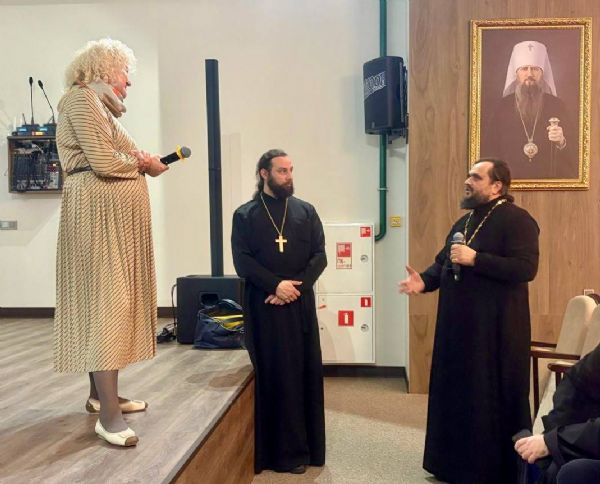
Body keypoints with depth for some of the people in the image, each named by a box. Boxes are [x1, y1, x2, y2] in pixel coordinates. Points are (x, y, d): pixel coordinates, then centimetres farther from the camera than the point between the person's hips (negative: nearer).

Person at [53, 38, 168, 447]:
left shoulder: (99, 104, 24)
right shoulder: (82, 97, -6)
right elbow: (103, 162, -17)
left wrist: (143, 163, 4)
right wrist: (143, 164, -2)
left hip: (117, 214, 10)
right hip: (99, 212, -10)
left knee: (114, 298, 10)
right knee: (106, 301, -12)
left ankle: (101, 393, 19)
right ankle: (109, 414, -10)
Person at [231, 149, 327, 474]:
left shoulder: (306, 211, 9)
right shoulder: (245, 215, 3)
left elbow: (319, 256, 2)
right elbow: (242, 261, -5)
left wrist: (296, 287, -12)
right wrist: (276, 284, -16)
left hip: (301, 304, 3)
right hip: (264, 306, -2)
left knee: (305, 373, 6)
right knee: (273, 375, 1)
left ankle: (307, 447, 20)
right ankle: (283, 451, 12)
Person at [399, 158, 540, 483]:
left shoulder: (516, 220, -10)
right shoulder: (464, 222, 16)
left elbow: (526, 268, -22)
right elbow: (443, 262, 17)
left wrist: (475, 259, -24)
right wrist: (425, 280, -3)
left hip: (496, 329, -8)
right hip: (458, 325, 8)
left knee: (493, 400, 3)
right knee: (456, 394, 15)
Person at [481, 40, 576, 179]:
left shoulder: (556, 105, 7)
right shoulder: (502, 108, 4)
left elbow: (574, 151, 5)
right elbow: (488, 151, 5)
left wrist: (561, 143, -14)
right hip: (511, 179, -1)